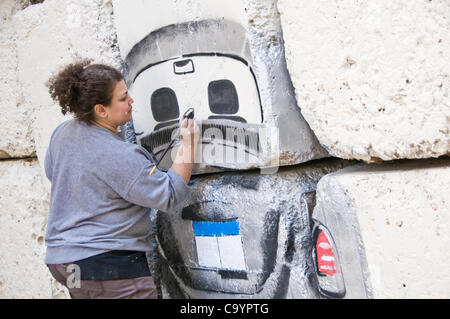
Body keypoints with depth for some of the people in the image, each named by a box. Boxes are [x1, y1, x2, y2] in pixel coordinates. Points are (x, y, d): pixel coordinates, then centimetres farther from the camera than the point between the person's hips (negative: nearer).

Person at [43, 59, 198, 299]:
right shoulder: (119, 156, -22)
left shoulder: (62, 133, 3)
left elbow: (52, 171, 24)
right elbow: (169, 196, -18)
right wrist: (187, 145, -12)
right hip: (110, 265, -9)